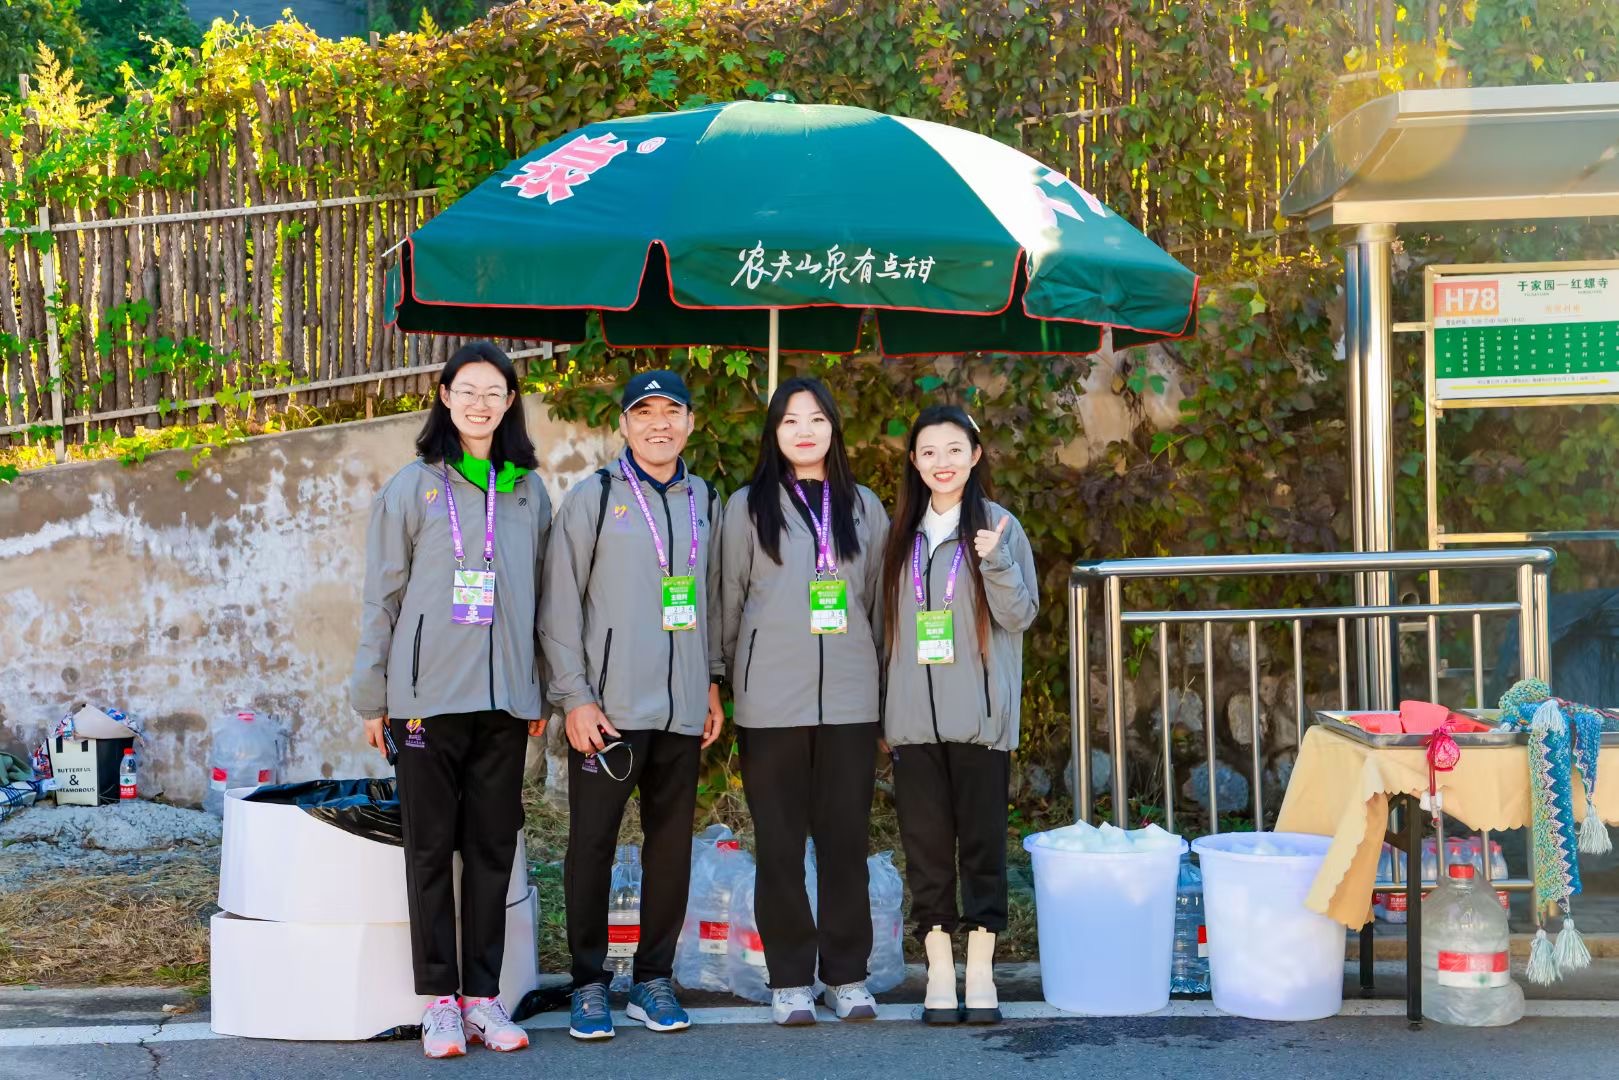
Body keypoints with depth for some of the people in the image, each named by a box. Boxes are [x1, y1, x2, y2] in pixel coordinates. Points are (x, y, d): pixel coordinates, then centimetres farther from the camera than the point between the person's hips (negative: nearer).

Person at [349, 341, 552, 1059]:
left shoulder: (529, 493, 10)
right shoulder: (413, 487, 1)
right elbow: (382, 597, 2)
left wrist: (542, 693, 11)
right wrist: (373, 698, 1)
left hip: (506, 700, 3)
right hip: (428, 696, -3)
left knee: (493, 848, 5)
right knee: (431, 849, 1)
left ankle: (482, 995, 13)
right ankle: (438, 999, 8)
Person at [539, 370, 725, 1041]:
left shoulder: (704, 502, 12)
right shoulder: (593, 499, -1)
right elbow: (560, 606, -4)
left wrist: (713, 685, 11)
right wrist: (574, 697, -9)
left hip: (682, 709, 4)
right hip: (608, 708, -4)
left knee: (671, 845, 7)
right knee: (592, 844, 1)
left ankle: (654, 979, 19)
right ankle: (590, 985, 12)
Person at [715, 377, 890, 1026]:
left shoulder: (863, 507, 11)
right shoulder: (748, 507, 5)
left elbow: (876, 599, 13)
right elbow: (729, 601, 7)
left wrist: (877, 675, 11)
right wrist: (728, 677, 6)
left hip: (849, 697, 2)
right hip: (771, 698, -1)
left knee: (846, 838, 3)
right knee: (780, 842, 3)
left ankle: (847, 974, 13)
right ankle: (790, 979, 11)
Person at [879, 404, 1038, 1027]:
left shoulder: (999, 525, 1)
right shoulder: (904, 533, 12)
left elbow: (1020, 616, -4)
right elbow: (890, 622, 15)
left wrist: (996, 562, -21)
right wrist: (886, 711, 12)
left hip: (980, 717, -3)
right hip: (914, 716, 3)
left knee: (982, 841, 2)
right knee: (926, 845, 4)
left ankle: (981, 973, 11)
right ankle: (939, 971, 13)